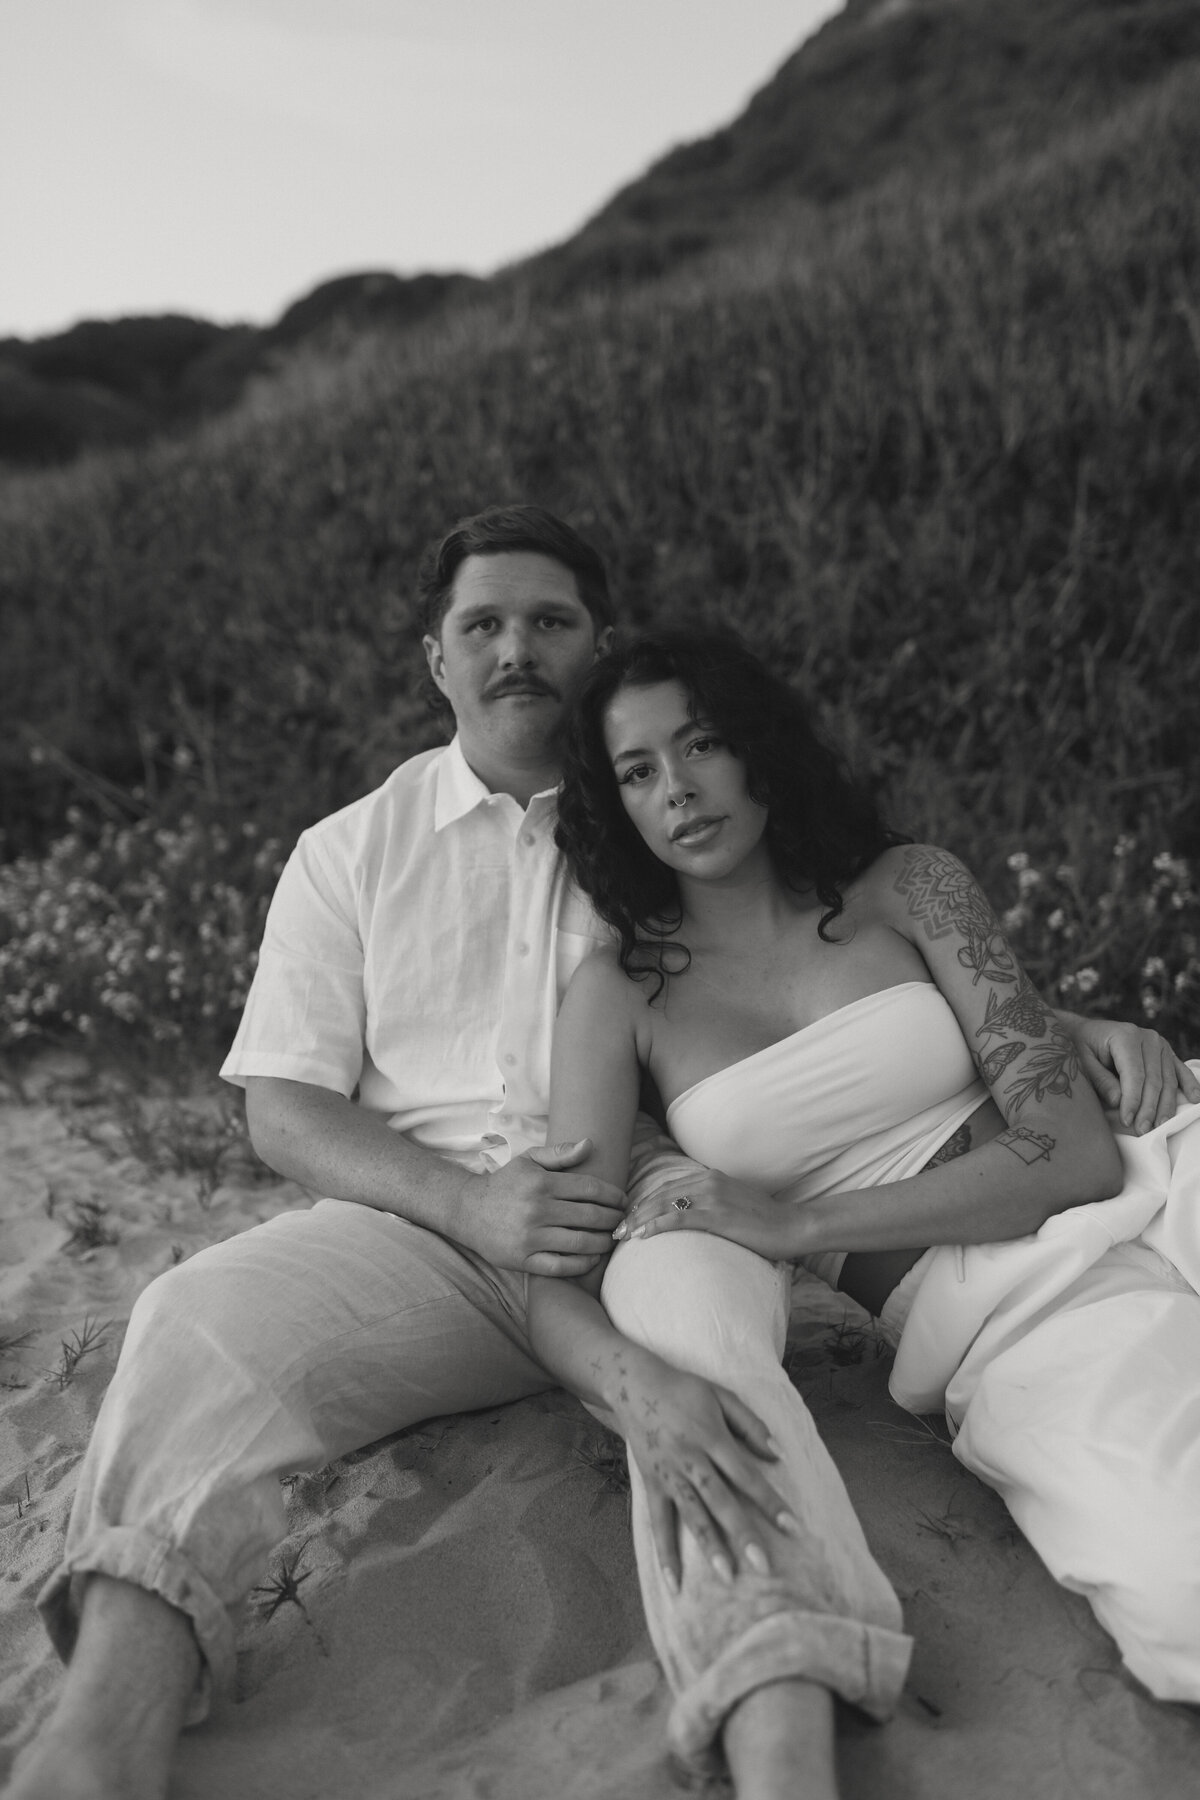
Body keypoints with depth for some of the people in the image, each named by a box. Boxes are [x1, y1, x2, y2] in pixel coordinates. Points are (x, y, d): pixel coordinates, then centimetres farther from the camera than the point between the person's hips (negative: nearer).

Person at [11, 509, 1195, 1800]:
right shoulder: (352, 852, 14)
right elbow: (281, 1108, 7)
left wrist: (1069, 1027, -4)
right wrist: (465, 1202, -11)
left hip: (656, 1210, 0)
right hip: (428, 1224, 0)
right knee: (200, 1322, -27)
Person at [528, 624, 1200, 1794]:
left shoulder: (905, 887, 5)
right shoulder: (622, 993, 5)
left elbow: (1076, 1153, -3)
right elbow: (554, 1286, -4)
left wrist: (795, 1226, -13)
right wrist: (645, 1389, -29)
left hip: (1102, 1267, -1)